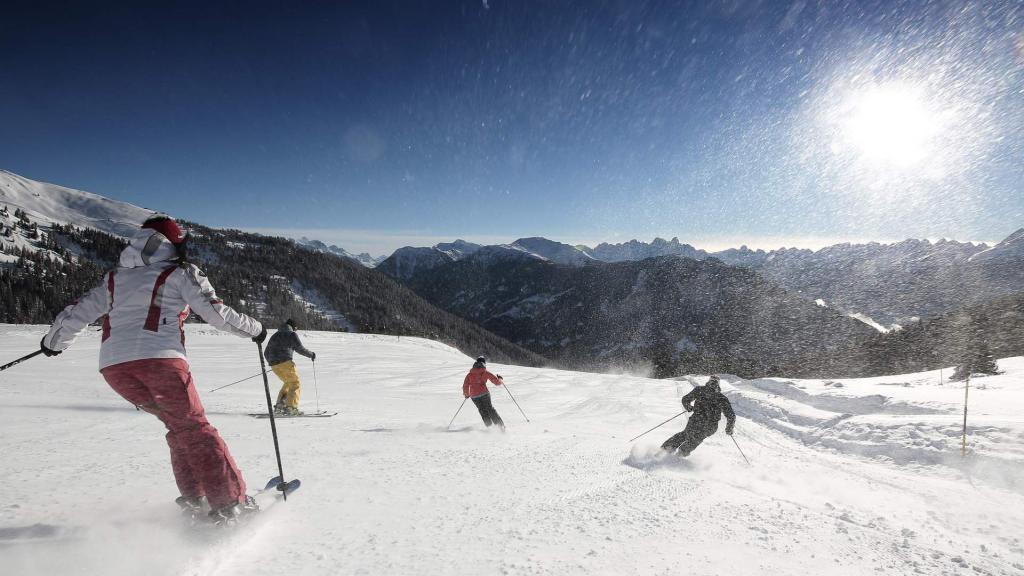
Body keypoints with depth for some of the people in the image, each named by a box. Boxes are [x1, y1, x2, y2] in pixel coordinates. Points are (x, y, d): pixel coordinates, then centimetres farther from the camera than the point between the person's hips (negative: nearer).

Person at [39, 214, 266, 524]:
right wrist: (255, 329, 11)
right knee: (195, 429, 1)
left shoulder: (115, 277, 23)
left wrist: (53, 342, 43)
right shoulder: (181, 272, 7)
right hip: (160, 359, -5)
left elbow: (76, 314, 24)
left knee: (176, 423, 20)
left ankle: (193, 499, 16)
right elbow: (216, 312, -1)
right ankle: (230, 503, -3)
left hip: (112, 365, 6)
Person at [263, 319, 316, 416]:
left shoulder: (275, 335, 24)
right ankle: (291, 408, -14)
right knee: (295, 384, 0)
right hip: (285, 363, -7)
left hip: (273, 365, 7)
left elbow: (266, 353, 26)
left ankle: (279, 406, 14)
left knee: (288, 383, 22)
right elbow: (300, 348, -5)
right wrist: (311, 355, 9)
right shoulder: (292, 334, 3)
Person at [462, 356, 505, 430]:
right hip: (484, 393, -2)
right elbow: (497, 382, 4)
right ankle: (500, 425, -2)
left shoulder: (470, 374, 12)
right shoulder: (485, 372, 5)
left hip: (474, 395, 2)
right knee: (490, 409, 8)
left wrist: (466, 394, 25)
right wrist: (499, 379, 26)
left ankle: (489, 425, 12)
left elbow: (465, 386, 9)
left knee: (482, 410, 18)